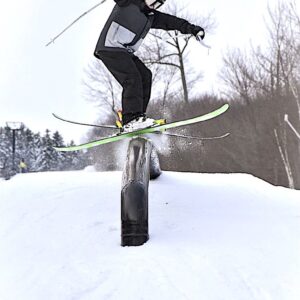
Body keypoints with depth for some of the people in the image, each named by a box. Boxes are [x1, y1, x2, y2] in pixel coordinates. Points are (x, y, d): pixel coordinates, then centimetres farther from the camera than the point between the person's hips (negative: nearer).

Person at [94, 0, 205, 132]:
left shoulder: (151, 16, 14)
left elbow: (172, 22, 13)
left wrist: (194, 29, 7)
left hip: (125, 52, 8)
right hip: (109, 48, -8)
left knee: (145, 76, -5)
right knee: (132, 77, -23)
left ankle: (137, 117, -4)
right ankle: (131, 119, -30)